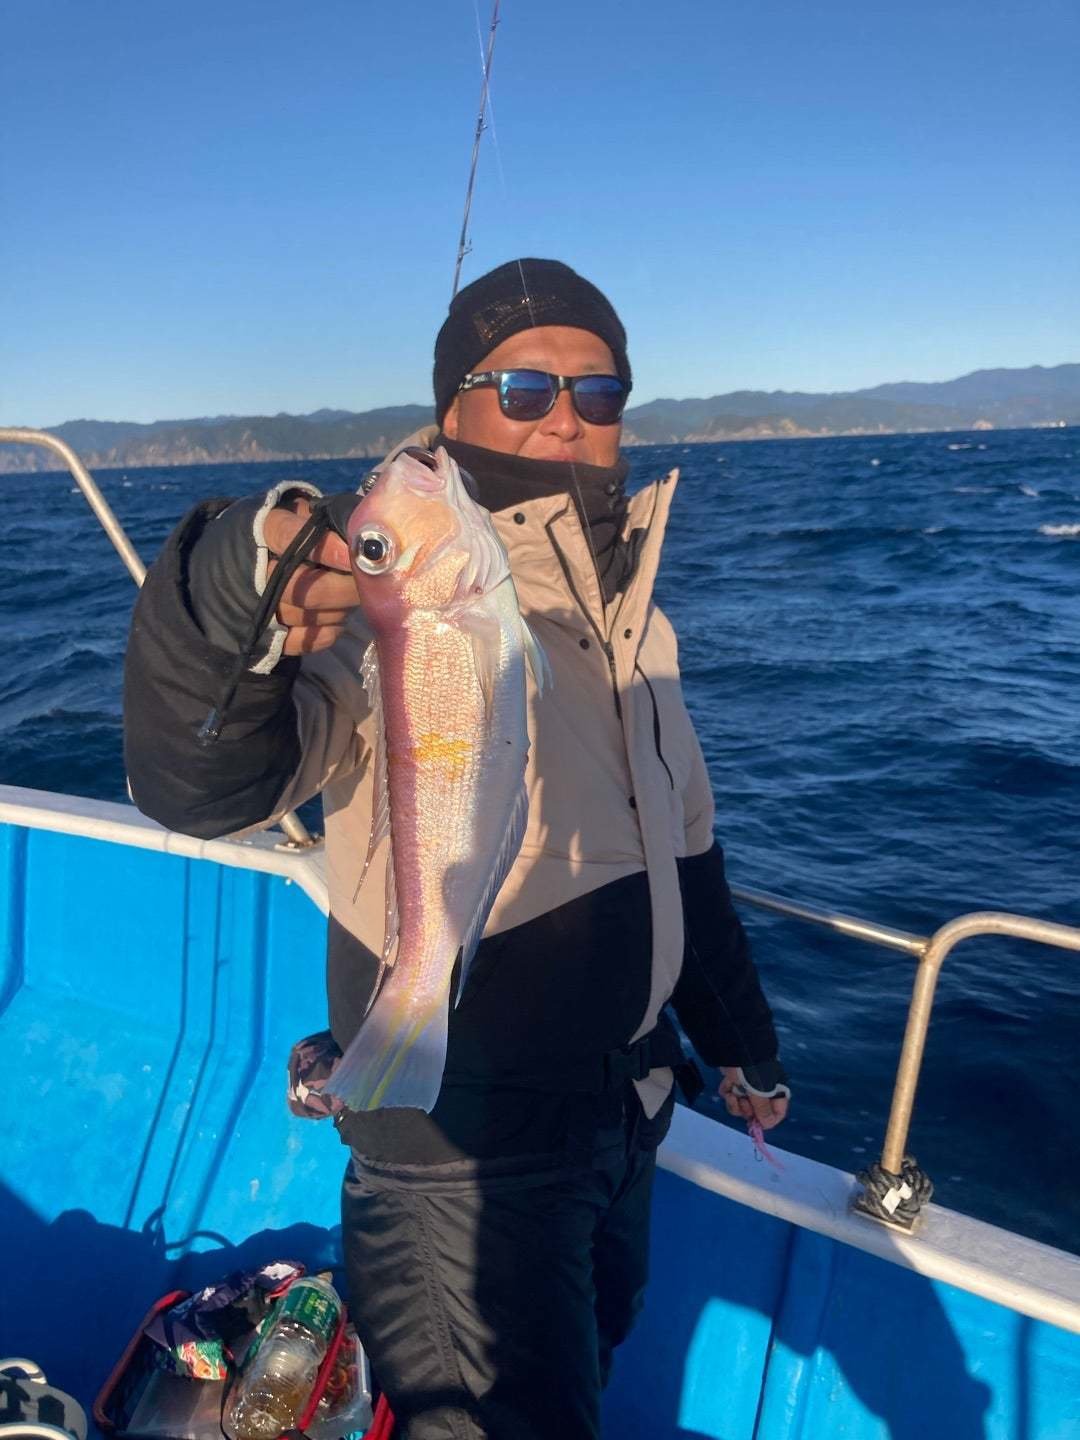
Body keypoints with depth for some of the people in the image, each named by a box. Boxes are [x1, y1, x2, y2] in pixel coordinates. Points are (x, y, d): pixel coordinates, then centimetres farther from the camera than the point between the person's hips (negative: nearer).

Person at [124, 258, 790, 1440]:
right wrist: (231, 603, -54)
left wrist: (738, 1038, 19)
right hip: (463, 1138, -8)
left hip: (626, 1102, 8)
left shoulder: (629, 607, 5)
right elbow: (200, 790, -33)